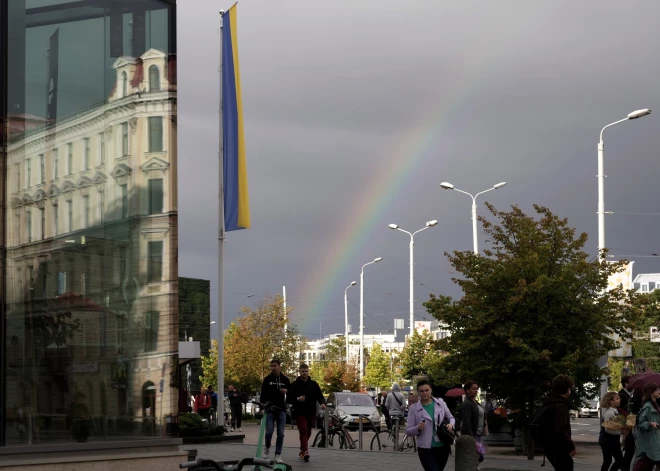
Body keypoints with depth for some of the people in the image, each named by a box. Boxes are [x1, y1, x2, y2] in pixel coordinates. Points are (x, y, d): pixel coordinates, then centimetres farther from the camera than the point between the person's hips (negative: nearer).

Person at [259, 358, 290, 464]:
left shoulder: (285, 380, 6)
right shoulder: (267, 379, 3)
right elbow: (263, 394, 4)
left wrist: (286, 391, -8)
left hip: (281, 410, 1)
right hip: (270, 410, -1)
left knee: (280, 434, -2)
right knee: (269, 432, -7)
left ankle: (278, 455, 3)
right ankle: (267, 449, 19)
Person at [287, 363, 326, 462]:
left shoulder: (314, 384, 8)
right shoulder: (294, 385, 1)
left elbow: (320, 396, 7)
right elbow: (289, 398, -1)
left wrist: (322, 403, -14)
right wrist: (297, 399, -20)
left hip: (311, 413, 4)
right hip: (299, 412, -4)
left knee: (308, 433, 13)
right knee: (303, 431, -16)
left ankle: (302, 450, 29)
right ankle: (305, 451, -25)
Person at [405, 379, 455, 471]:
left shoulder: (440, 403, 3)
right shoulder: (414, 408, -4)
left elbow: (451, 418, 15)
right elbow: (408, 431, -2)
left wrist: (451, 424, -8)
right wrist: (418, 428, -23)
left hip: (443, 447, 4)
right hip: (426, 449, -4)